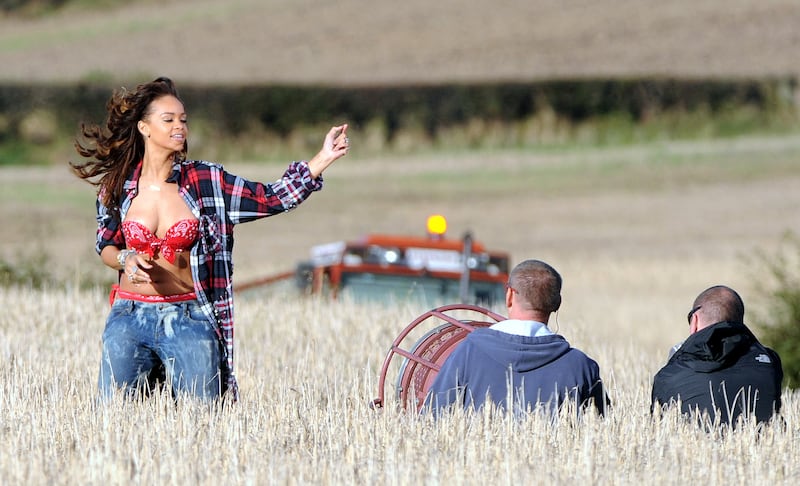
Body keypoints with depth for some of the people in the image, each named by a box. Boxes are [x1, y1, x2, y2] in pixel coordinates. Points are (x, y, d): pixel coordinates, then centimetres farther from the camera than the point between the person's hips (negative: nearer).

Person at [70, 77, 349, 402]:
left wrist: (325, 158, -11)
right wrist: (126, 259, -10)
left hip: (189, 321, 0)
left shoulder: (206, 181, -2)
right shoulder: (117, 186, 0)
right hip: (130, 318, 0)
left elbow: (272, 199, -3)